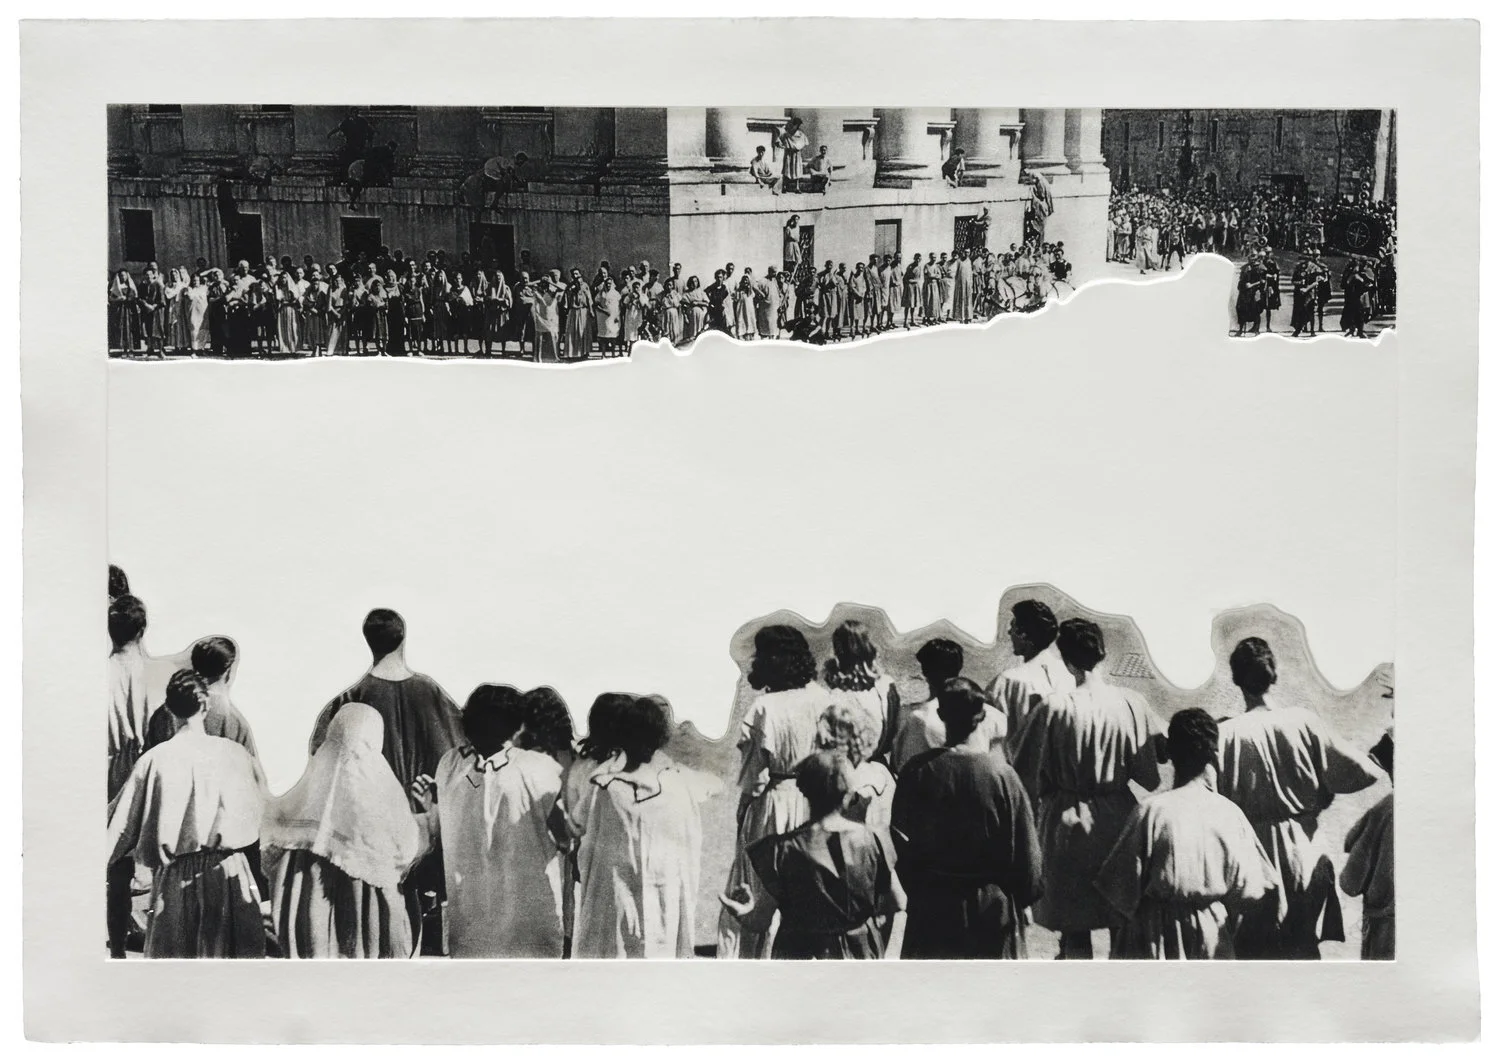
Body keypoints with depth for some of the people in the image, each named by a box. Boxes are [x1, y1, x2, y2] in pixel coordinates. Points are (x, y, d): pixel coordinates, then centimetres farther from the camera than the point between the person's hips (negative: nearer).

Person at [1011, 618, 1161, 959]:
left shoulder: (1054, 708, -14)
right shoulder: (1131, 704, -10)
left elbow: (1027, 772, -7)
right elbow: (1149, 778, -6)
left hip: (1068, 823, -2)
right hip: (1118, 822, 2)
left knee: (1075, 929, 7)